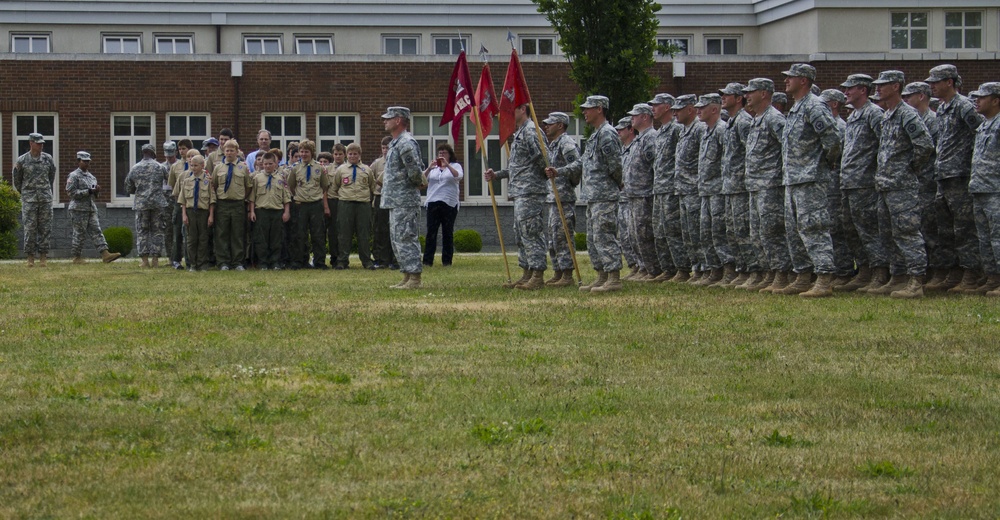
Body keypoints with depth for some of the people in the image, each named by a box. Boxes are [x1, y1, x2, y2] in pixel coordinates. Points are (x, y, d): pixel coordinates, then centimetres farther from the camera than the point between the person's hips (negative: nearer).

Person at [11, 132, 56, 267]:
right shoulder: (22, 161, -3)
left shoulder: (48, 159, 5)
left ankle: (43, 257, 4)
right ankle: (30, 258, 0)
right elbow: (16, 179, 11)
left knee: (45, 229, 1)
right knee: (30, 229, -4)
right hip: (29, 200, -2)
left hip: (45, 199, 2)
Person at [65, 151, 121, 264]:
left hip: (91, 208, 7)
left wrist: (97, 190, 0)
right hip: (78, 208, -7)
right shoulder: (73, 176, -5)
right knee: (79, 233, -2)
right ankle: (76, 257, 5)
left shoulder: (91, 176, 18)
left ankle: (105, 255, -12)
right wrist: (88, 191, -18)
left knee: (96, 232, -2)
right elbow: (71, 192, -16)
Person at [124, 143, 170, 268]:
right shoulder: (160, 167, 0)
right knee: (157, 231, 6)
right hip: (158, 203, -1)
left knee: (142, 231, 6)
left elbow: (128, 188, 12)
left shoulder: (134, 169, 4)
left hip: (141, 203, 1)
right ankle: (155, 260, 3)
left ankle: (145, 260, 1)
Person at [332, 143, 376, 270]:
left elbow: (372, 186, 20)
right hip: (345, 204, -1)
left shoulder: (366, 170, 10)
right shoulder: (341, 169, 8)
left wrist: (369, 198, 15)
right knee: (344, 234, 0)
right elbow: (334, 187, 15)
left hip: (363, 204, 1)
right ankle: (342, 260, 4)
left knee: (364, 234, 3)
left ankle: (366, 261, 8)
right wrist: (338, 198, 10)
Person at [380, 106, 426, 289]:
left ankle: (414, 278, -11)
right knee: (397, 240, 14)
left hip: (404, 201, -11)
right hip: (395, 201, 11)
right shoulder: (396, 143, 18)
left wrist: (417, 183, -5)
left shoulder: (406, 143, -16)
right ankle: (407, 277, 18)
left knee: (405, 239, -11)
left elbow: (415, 170, -22)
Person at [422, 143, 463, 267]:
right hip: (433, 203, 2)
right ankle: (427, 260, -4)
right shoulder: (433, 167, 17)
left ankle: (447, 260, 6)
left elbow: (459, 176, -11)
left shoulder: (455, 166, 10)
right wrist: (429, 168, -13)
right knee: (431, 232, -3)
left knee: (448, 233, 1)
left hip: (449, 204, -2)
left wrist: (447, 165, -20)